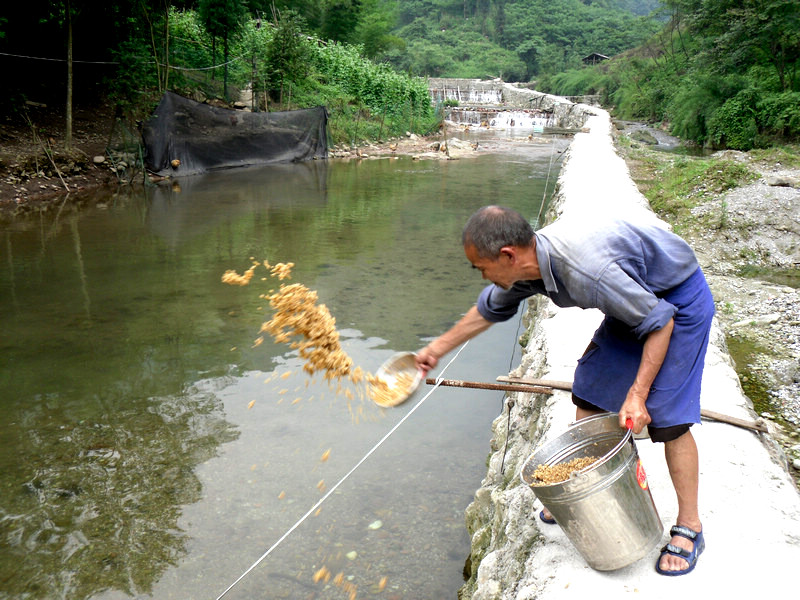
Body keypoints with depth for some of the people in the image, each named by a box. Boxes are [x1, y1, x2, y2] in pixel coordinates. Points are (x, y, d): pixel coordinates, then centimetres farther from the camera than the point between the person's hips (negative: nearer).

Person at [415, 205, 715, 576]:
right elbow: (490, 309, 9)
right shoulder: (529, 262, -12)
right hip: (638, 295, 8)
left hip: (681, 300, -8)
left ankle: (689, 527, 6)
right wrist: (438, 348, 18)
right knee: (588, 391, 8)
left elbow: (661, 322, -26)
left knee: (666, 415, -12)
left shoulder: (588, 271, -39)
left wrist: (637, 393, -27)